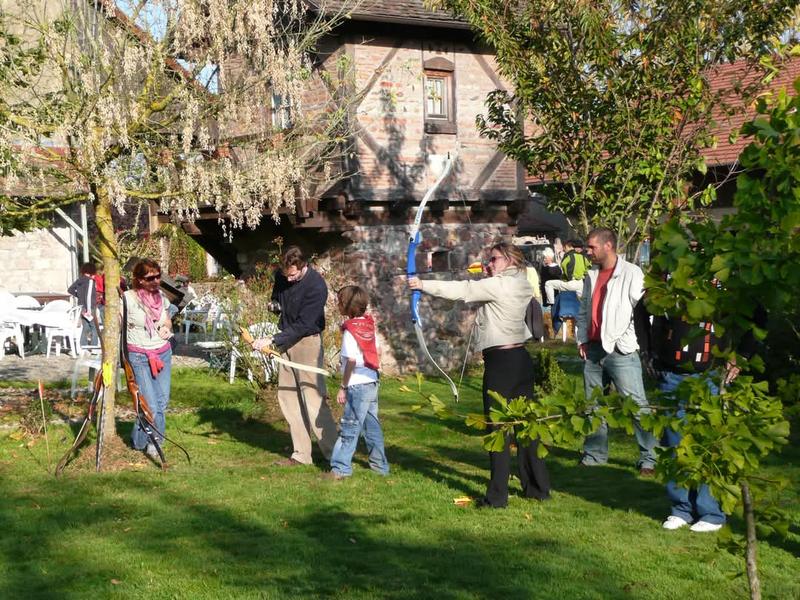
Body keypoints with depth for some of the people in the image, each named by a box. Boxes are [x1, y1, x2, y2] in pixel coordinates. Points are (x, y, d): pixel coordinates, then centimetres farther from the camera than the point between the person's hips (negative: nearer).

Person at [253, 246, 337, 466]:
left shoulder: (316, 287, -20)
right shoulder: (281, 276, 1)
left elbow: (303, 325, -21)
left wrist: (272, 340, -23)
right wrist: (274, 304, 0)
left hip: (306, 341, -7)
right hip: (286, 341, 8)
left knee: (313, 399, -10)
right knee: (287, 397, 7)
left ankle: (333, 453, -2)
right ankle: (301, 454, 13)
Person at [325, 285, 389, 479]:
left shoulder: (351, 330, -14)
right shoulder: (368, 324, 7)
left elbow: (351, 361, -17)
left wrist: (343, 387, -12)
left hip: (358, 385, -8)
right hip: (372, 382, 8)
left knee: (349, 427, -3)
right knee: (371, 425, 15)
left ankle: (341, 468, 0)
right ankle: (380, 464, 22)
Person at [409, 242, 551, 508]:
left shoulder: (499, 285, -12)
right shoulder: (520, 286, 13)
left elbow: (462, 290, -15)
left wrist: (423, 285, -12)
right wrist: (491, 276, 7)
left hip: (501, 361, -8)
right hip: (521, 359, 8)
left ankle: (497, 496, 1)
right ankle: (538, 487, 21)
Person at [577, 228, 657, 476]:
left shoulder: (631, 274, -8)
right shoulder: (592, 275, 14)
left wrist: (626, 340, -14)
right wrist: (582, 339, 12)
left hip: (620, 351, -7)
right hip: (593, 349, 7)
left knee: (637, 405, -7)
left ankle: (649, 458, 0)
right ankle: (595, 453, 24)